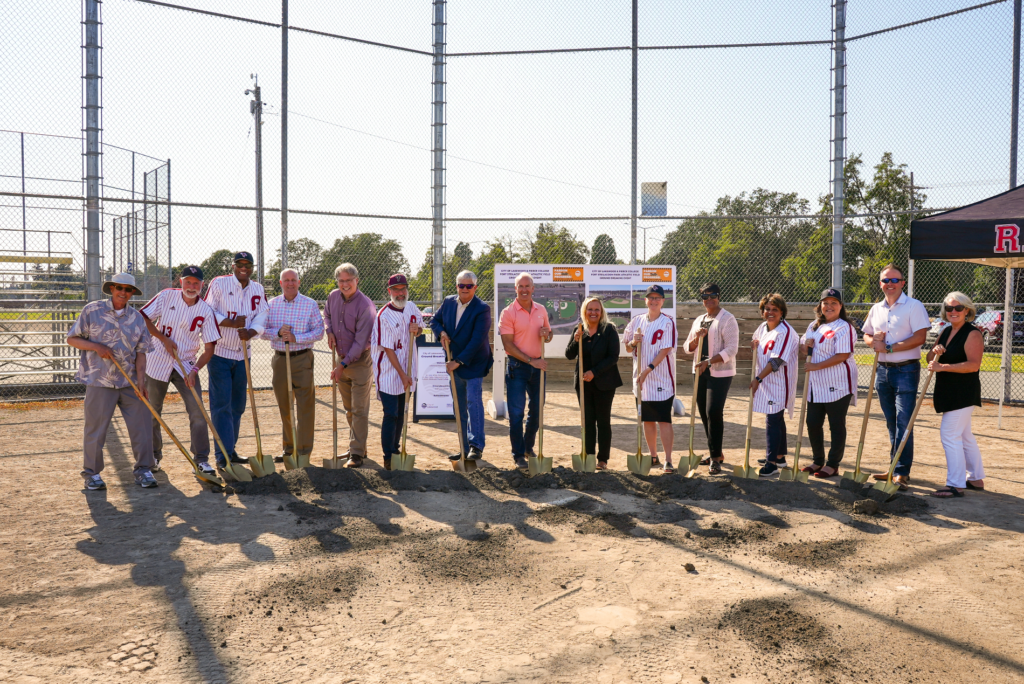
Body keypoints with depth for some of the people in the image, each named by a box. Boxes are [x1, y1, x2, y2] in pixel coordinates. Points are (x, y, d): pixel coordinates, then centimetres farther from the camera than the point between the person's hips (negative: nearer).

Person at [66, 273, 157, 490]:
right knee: (95, 429, 3)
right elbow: (72, 339, 4)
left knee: (141, 425, 0)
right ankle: (92, 473, 19)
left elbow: (140, 352, 5)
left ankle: (143, 469, 12)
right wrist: (96, 346, -14)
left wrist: (140, 380, -7)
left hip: (130, 383, 3)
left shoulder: (137, 318, 7)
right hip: (99, 382, -2)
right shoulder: (92, 311, 0)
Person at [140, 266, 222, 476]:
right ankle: (154, 455, 28)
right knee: (152, 411, 10)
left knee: (197, 411, -10)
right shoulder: (167, 296, -4)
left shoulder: (205, 311, -5)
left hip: (186, 365, 0)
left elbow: (209, 347, -6)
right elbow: (143, 318, -3)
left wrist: (194, 370, -18)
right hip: (157, 362, 0)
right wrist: (164, 339, -12)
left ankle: (201, 459, -3)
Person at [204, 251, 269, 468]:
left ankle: (230, 450, 25)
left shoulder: (258, 289, 7)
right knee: (221, 404, -7)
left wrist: (250, 331, -20)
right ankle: (223, 455, -4)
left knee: (238, 405, 12)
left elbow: (261, 316, 0)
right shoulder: (219, 283, -7)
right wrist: (232, 323, -25)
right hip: (219, 353, -5)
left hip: (242, 354, 5)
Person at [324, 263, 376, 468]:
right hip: (342, 358, 7)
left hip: (361, 361, -7)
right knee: (349, 409, 16)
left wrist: (343, 365, -20)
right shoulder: (333, 297, 2)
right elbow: (327, 314, 25)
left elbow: (361, 342, -21)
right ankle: (355, 447, 28)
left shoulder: (365, 305, -20)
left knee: (359, 410, -5)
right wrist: (329, 331, 3)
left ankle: (357, 454, -1)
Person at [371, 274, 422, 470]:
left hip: (406, 371, 6)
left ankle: (396, 450, 29)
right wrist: (402, 374, -19)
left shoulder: (411, 307, 2)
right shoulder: (384, 316, -17)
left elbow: (418, 332, 18)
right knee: (391, 414, -4)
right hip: (389, 371, -6)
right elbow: (388, 349, -17)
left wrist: (416, 329, -8)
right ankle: (388, 458, 5)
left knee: (401, 414, 15)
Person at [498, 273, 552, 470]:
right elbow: (508, 344, -12)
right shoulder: (508, 312, -8)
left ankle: (528, 446, 32)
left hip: (537, 365, 5)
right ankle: (518, 455, 9)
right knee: (516, 412, -2)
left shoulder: (541, 310, 6)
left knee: (537, 409, 13)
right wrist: (530, 360, -17)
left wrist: (546, 335, -7)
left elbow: (548, 335, 18)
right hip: (517, 366, -5)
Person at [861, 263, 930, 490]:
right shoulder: (876, 309, 13)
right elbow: (867, 336, 19)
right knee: (891, 423, 12)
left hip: (906, 370, -6)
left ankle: (902, 472, -4)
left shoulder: (914, 306, -7)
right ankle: (895, 468, 21)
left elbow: (920, 337, -16)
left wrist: (890, 348, -19)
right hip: (883, 370, 6)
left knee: (903, 423, -8)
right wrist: (873, 341, -4)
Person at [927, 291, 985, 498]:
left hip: (964, 393, -9)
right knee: (964, 436, 17)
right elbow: (930, 359, 15)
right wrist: (935, 352, -7)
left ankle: (955, 485, -7)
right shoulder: (946, 332, 13)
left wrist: (942, 367, -25)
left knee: (950, 434, -12)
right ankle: (976, 478, 30)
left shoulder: (972, 334, -12)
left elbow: (973, 365, -22)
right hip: (949, 393, 9)